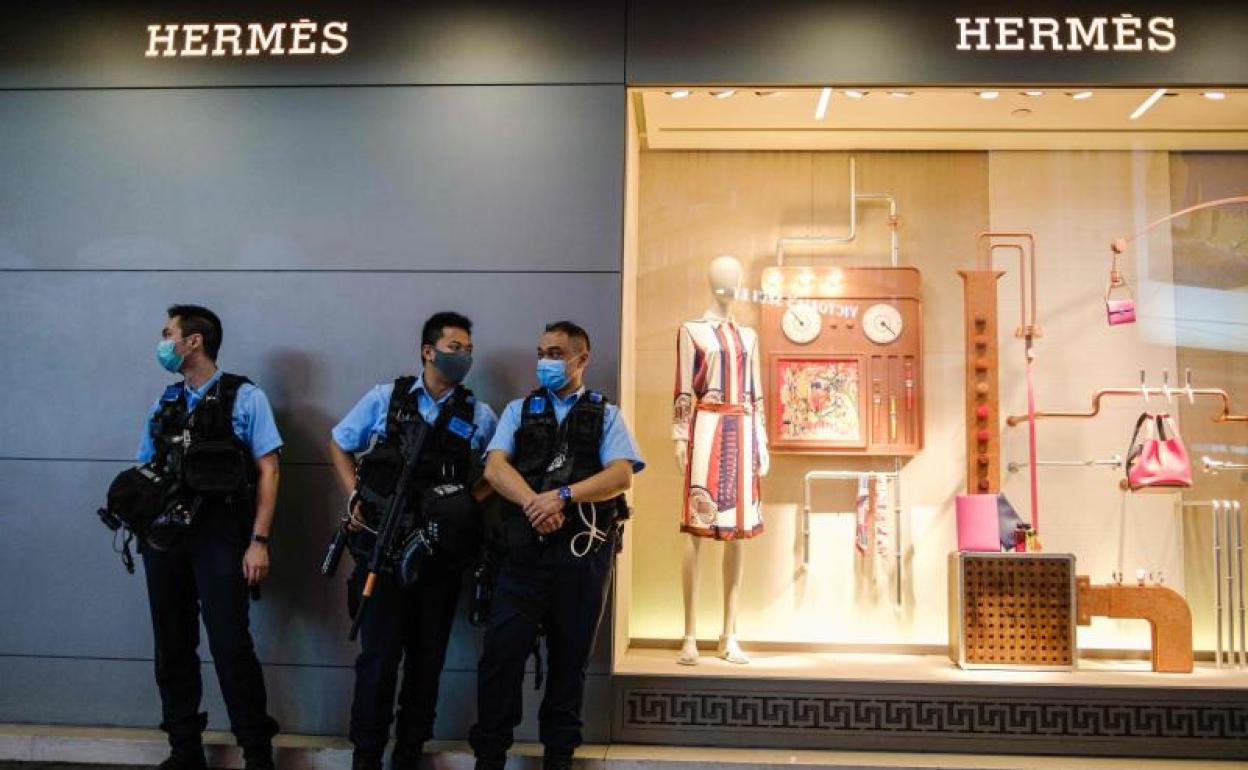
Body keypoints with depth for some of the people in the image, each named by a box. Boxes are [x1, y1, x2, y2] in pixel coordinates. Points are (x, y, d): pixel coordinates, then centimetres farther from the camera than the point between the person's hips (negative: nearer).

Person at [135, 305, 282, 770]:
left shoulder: (244, 398, -1)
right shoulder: (164, 403, 15)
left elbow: (267, 470, -6)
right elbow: (145, 470, 18)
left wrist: (259, 542, -13)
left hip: (218, 536, -5)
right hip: (164, 537, 6)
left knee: (230, 646, -6)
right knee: (173, 647, 11)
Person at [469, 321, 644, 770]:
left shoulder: (606, 415, 10)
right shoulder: (520, 410, 15)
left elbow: (622, 475, -5)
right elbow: (495, 467, 0)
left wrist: (562, 495, -19)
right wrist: (534, 503, -18)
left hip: (586, 550, 0)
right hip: (525, 547, 1)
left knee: (571, 655, 9)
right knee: (503, 650, -4)